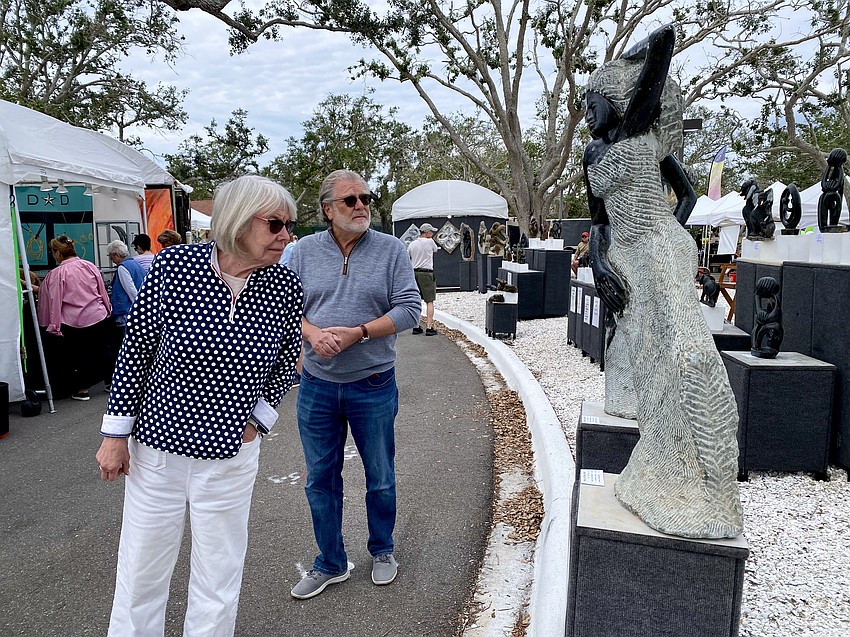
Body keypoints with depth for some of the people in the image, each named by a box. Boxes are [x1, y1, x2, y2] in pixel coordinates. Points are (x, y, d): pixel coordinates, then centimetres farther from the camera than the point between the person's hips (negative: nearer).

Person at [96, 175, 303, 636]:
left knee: (218, 583, 14)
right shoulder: (174, 265, -14)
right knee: (140, 574, 16)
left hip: (231, 454, 1)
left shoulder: (286, 287, -9)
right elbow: (136, 348, -4)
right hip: (156, 446, -1)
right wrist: (116, 433, -1)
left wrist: (258, 420, 1)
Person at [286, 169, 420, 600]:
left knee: (380, 479, 14)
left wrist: (357, 332, -19)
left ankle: (382, 551, 39)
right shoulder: (304, 251, 2)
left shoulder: (391, 250, -4)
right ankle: (330, 564, 32)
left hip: (373, 386, -2)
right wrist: (314, 333, -18)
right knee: (320, 479, 13)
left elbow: (409, 309, -9)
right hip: (317, 386, 2)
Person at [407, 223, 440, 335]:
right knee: (429, 301, -2)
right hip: (426, 273, -5)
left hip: (414, 272, 5)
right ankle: (429, 327, -7)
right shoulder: (430, 241, -5)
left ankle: (416, 327, 13)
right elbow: (436, 249, 16)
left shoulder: (412, 244, 8)